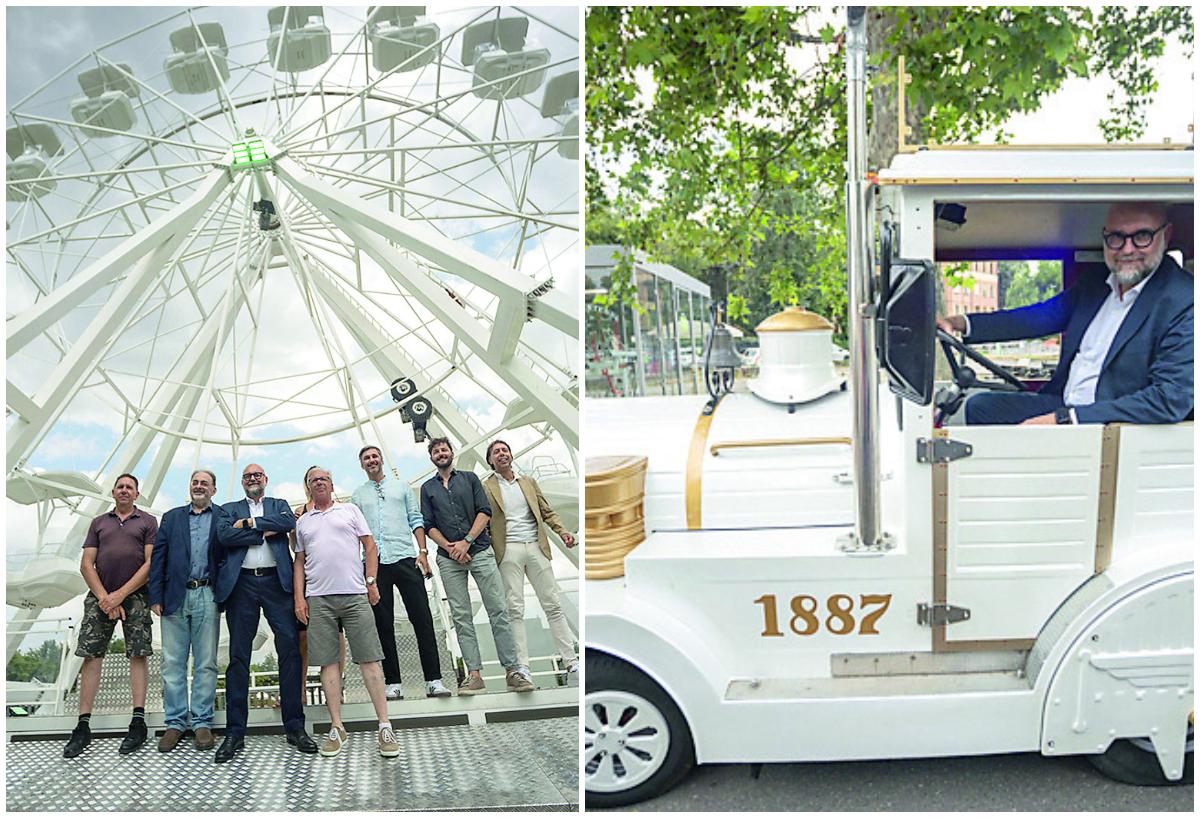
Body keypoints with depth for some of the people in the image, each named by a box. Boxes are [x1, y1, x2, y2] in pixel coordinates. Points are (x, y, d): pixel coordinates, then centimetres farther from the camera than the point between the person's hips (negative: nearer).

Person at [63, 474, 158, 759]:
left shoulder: (148, 521, 9)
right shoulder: (99, 523, 17)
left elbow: (151, 563, -1)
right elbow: (86, 564, 9)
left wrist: (120, 594, -9)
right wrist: (104, 597, -6)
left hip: (135, 596, -2)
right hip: (100, 596, 2)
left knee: (138, 654, -6)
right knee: (91, 656, -2)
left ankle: (138, 722, -3)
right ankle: (83, 727, 2)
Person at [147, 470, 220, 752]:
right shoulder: (172, 517, 16)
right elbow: (157, 557, 10)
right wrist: (156, 597, 0)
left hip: (207, 596, -2)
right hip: (175, 596, 2)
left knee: (206, 663, 1)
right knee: (172, 662, 3)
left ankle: (202, 723, 8)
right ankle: (175, 723, 11)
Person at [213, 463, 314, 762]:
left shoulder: (279, 505, 19)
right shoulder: (229, 510, 17)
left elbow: (289, 522, -4)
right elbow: (224, 535, -4)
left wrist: (250, 523, -4)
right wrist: (266, 533, -5)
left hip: (276, 581, 0)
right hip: (242, 584, 0)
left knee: (290, 649, -6)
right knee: (238, 656, 1)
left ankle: (295, 726, 0)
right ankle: (235, 732, 6)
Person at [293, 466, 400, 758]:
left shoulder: (349, 510, 12)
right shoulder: (302, 522, 18)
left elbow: (370, 546, 8)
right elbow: (299, 562, 16)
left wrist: (371, 582, -2)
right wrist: (299, 598, 5)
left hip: (355, 594, -2)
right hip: (318, 599, 2)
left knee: (369, 659, -5)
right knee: (328, 662, 0)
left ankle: (385, 726, -5)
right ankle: (336, 728, 7)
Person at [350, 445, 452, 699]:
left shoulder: (401, 488, 15)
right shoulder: (358, 495, 16)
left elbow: (416, 520, 11)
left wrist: (422, 551, -2)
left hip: (405, 558, -1)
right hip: (374, 563, 1)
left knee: (422, 618, -7)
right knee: (383, 624, 2)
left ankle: (433, 680, -4)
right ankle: (393, 683, 8)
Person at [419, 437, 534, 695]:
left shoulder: (469, 478, 11)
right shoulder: (427, 488, 14)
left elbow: (484, 511, 1)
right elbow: (429, 526, 7)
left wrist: (466, 541, -10)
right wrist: (449, 547, -9)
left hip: (480, 551, -1)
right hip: (449, 559, 2)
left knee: (498, 610, -7)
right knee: (461, 617, 0)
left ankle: (512, 671, -6)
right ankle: (474, 674, 2)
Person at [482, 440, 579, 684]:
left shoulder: (528, 481, 16)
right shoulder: (486, 488, 5)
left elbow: (547, 511, 15)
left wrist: (563, 532, 0)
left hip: (536, 547, 3)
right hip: (508, 551, -3)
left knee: (553, 605, 3)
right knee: (515, 609, -4)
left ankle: (571, 660, 6)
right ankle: (522, 665, 1)